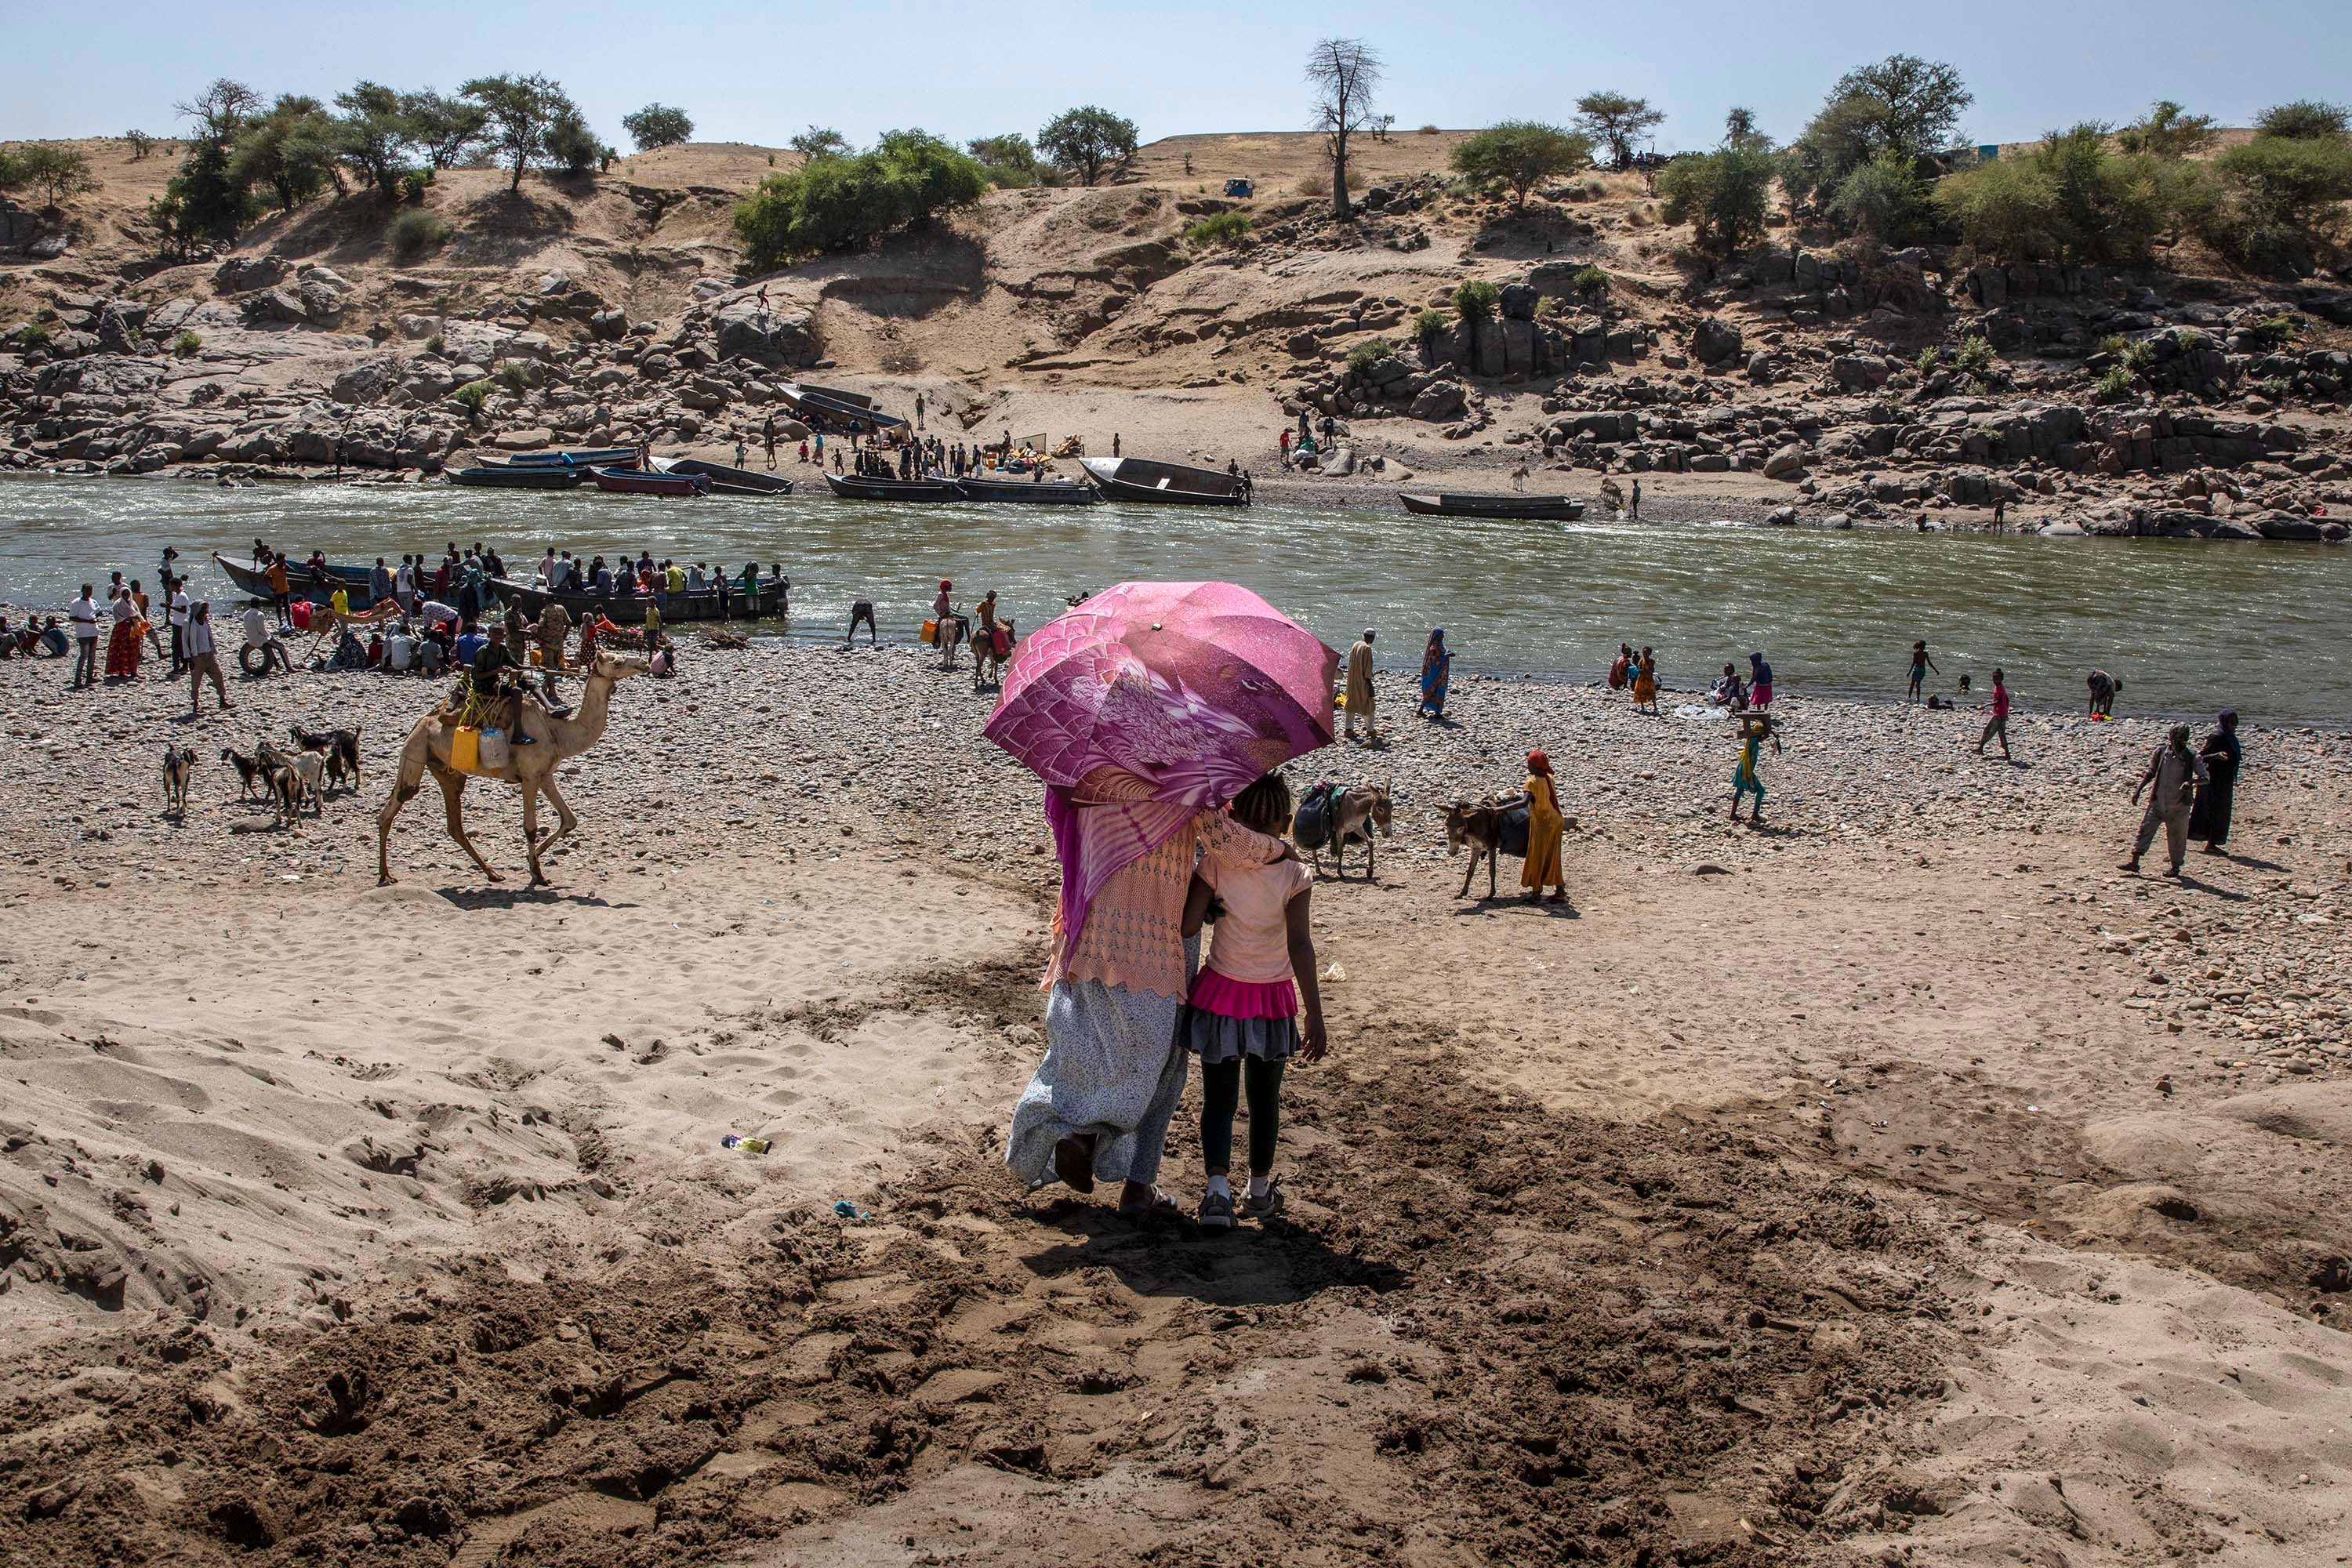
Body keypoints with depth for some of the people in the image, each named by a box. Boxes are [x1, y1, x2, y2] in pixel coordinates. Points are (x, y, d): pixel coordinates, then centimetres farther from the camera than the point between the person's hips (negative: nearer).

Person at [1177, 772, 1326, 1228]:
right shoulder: (1295, 875, -14)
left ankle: (1218, 1187, -11)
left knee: (1218, 1099, 8)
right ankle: (1260, 1191, 29)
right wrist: (1315, 1016, -18)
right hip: (1273, 999, 0)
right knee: (1265, 1099, 17)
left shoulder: (1214, 866, -13)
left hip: (1220, 992, 0)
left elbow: (1188, 926, -17)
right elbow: (1300, 946, -19)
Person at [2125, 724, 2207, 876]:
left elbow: (2206, 778, -10)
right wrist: (2138, 790, 6)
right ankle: (2134, 862, 2)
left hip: (2179, 805, -2)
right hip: (2158, 802, 2)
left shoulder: (2192, 758, -8)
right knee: (2145, 829, -2)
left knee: (2177, 836, 7)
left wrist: (2191, 781, -30)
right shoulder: (2161, 752, -2)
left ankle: (2175, 866, 23)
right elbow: (2151, 773, 10)